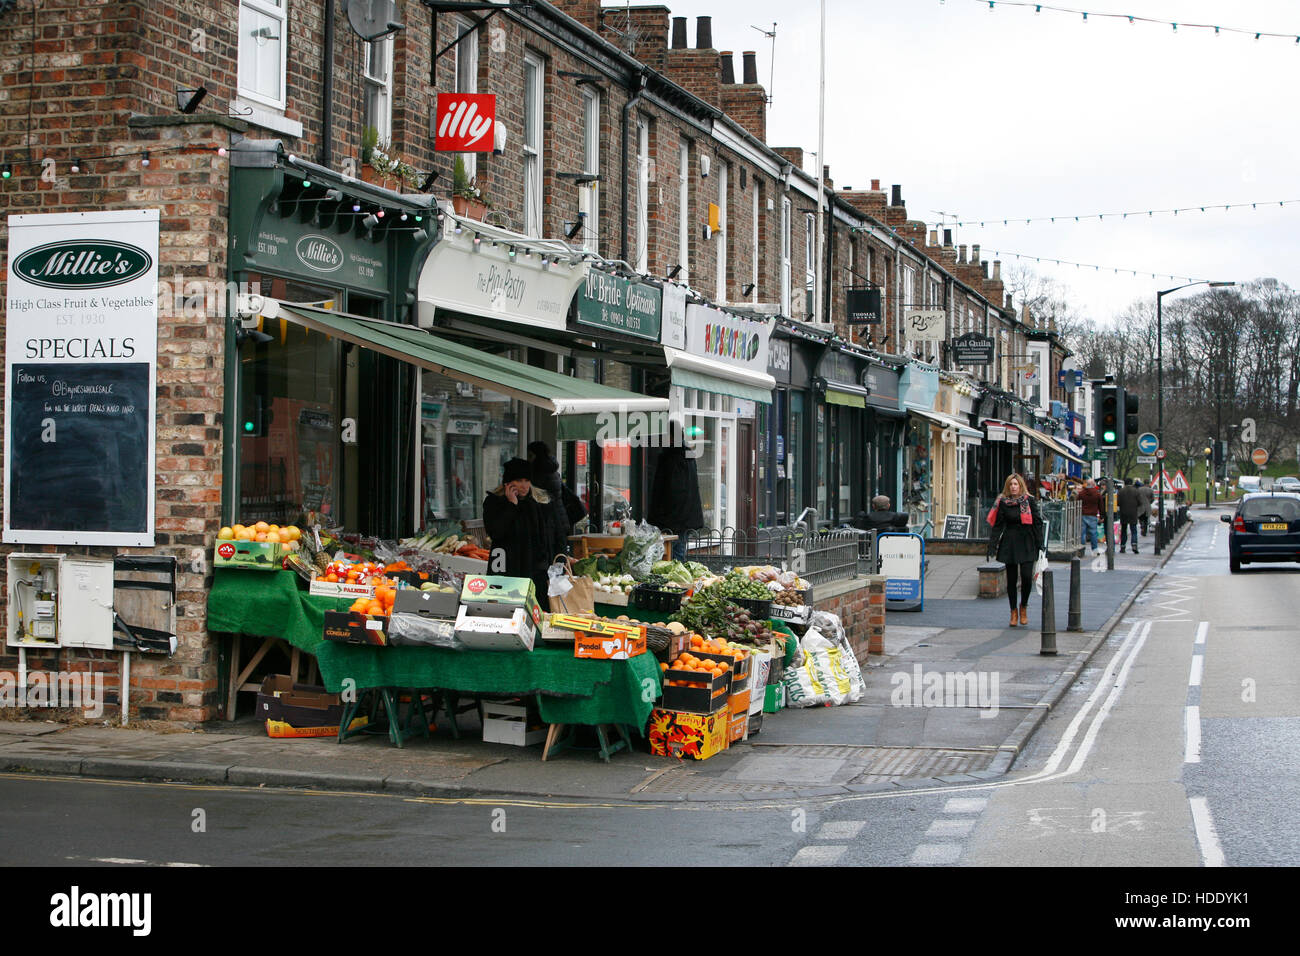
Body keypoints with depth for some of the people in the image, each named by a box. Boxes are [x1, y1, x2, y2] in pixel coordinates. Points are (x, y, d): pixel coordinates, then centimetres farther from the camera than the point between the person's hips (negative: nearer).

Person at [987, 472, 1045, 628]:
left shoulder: (1030, 501, 2)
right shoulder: (1003, 503, 3)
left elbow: (1037, 523, 3)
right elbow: (998, 526, 4)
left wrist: (1040, 544, -1)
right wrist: (992, 547, -1)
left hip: (1027, 543, -1)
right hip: (1009, 544, 1)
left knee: (1027, 576, -12)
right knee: (1011, 579, 4)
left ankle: (1023, 607, 11)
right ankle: (1014, 612, 16)